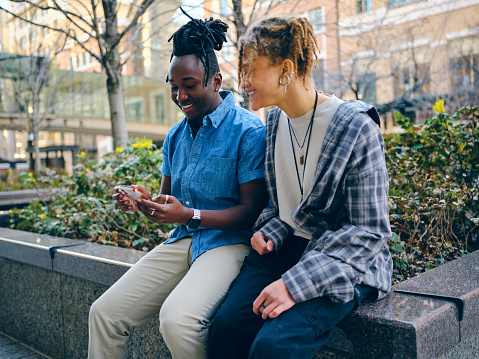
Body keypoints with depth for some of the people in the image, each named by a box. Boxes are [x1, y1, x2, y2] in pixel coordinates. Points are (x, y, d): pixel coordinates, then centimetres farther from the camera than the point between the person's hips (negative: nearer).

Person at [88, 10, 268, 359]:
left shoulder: (249, 130, -9)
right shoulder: (175, 136, 14)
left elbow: (253, 210, -12)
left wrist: (189, 215, -23)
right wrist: (148, 204, -5)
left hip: (229, 242, -6)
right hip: (182, 242, 7)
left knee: (176, 319, -31)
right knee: (104, 312, -4)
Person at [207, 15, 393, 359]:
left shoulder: (356, 127, -14)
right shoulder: (275, 121, 8)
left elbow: (369, 231, -16)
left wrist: (296, 283, -23)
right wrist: (270, 232, -1)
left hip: (341, 264, -5)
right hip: (283, 249, 6)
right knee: (226, 325, -19)